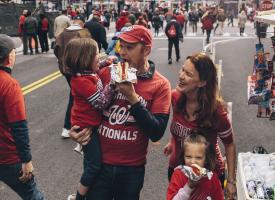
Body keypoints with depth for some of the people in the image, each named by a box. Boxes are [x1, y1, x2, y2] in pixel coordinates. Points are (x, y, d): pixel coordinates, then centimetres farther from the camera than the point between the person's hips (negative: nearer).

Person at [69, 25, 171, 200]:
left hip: (132, 168, -1)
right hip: (99, 162, 1)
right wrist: (76, 129, -8)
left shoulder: (160, 85, -9)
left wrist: (132, 98, -22)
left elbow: (156, 133, -16)